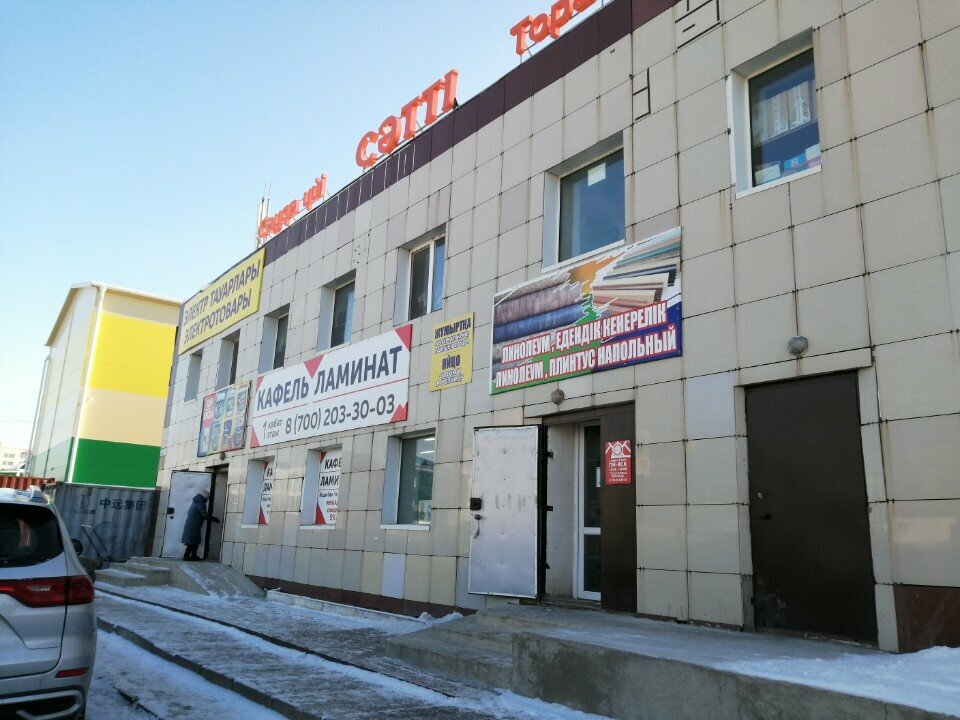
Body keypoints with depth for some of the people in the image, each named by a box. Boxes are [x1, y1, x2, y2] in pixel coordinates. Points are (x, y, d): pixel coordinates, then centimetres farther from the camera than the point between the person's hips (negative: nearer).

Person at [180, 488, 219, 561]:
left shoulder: (195, 502, 15)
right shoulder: (201, 504, -16)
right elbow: (205, 515, -20)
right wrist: (216, 519, -12)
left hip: (190, 524, 10)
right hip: (193, 526, -10)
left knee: (195, 541, 13)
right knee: (192, 541, -5)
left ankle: (193, 555, 17)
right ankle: (186, 556, -3)